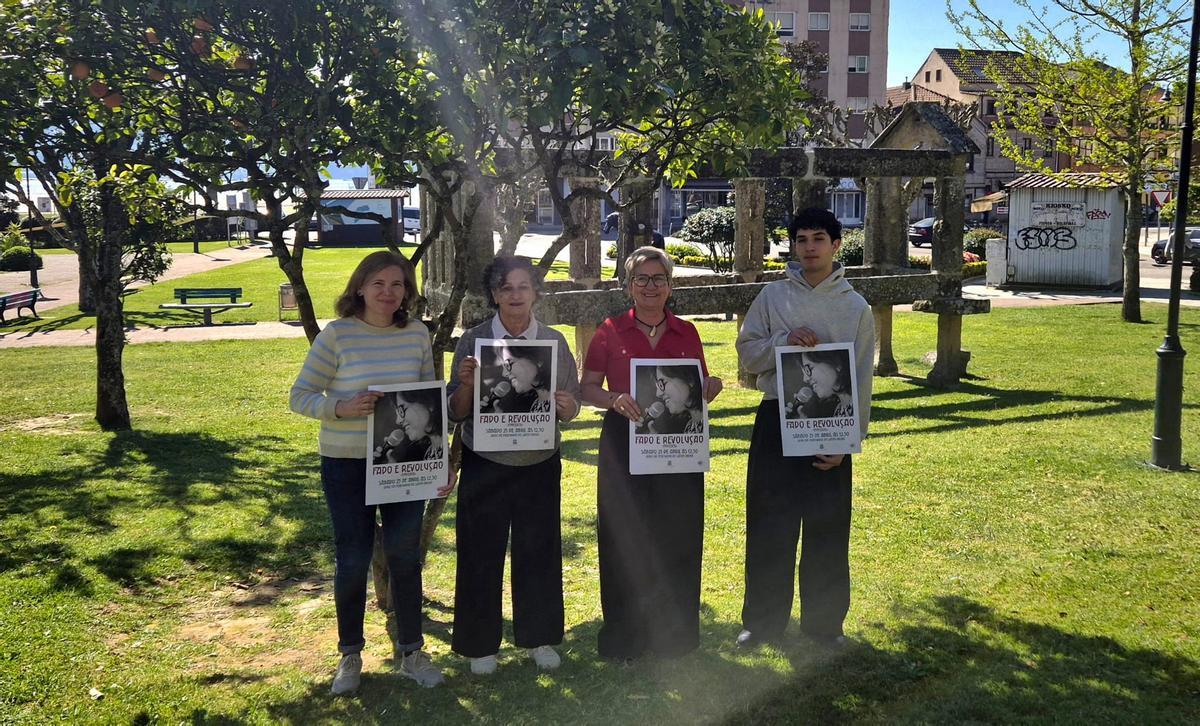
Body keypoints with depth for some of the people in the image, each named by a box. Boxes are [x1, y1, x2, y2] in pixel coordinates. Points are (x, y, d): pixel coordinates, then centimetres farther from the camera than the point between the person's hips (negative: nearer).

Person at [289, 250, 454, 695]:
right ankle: (350, 655, 27)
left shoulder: (417, 334, 1)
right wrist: (342, 408, -26)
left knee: (405, 557, 9)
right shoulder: (337, 334, -9)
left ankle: (411, 652, 26)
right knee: (352, 561, 7)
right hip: (347, 464, -3)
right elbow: (300, 396, -7)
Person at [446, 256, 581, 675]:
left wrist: (566, 407, -17)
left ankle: (539, 637, 29)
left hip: (539, 464, 1)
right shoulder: (473, 341, -4)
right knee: (481, 552, 6)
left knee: (539, 550, 10)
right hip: (484, 465, -1)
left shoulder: (554, 341, 0)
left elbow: (571, 408, 6)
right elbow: (455, 413, -2)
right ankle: (480, 643, 24)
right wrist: (466, 384, -22)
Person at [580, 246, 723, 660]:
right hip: (624, 442, -2)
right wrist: (615, 400, -18)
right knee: (624, 538, 3)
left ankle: (674, 634, 23)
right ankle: (624, 637, 18)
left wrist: (711, 387, -8)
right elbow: (587, 388, 2)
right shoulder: (611, 331, 0)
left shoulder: (686, 333, 8)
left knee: (676, 537, 6)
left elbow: (700, 390, 15)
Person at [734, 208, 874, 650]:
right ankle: (763, 621, 22)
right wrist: (784, 341, -15)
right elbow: (747, 352, 4)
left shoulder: (856, 307, 1)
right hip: (777, 419, 1)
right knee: (768, 525, 7)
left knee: (828, 530, 8)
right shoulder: (773, 296, 3)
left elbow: (861, 379, 1)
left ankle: (825, 622, 25)